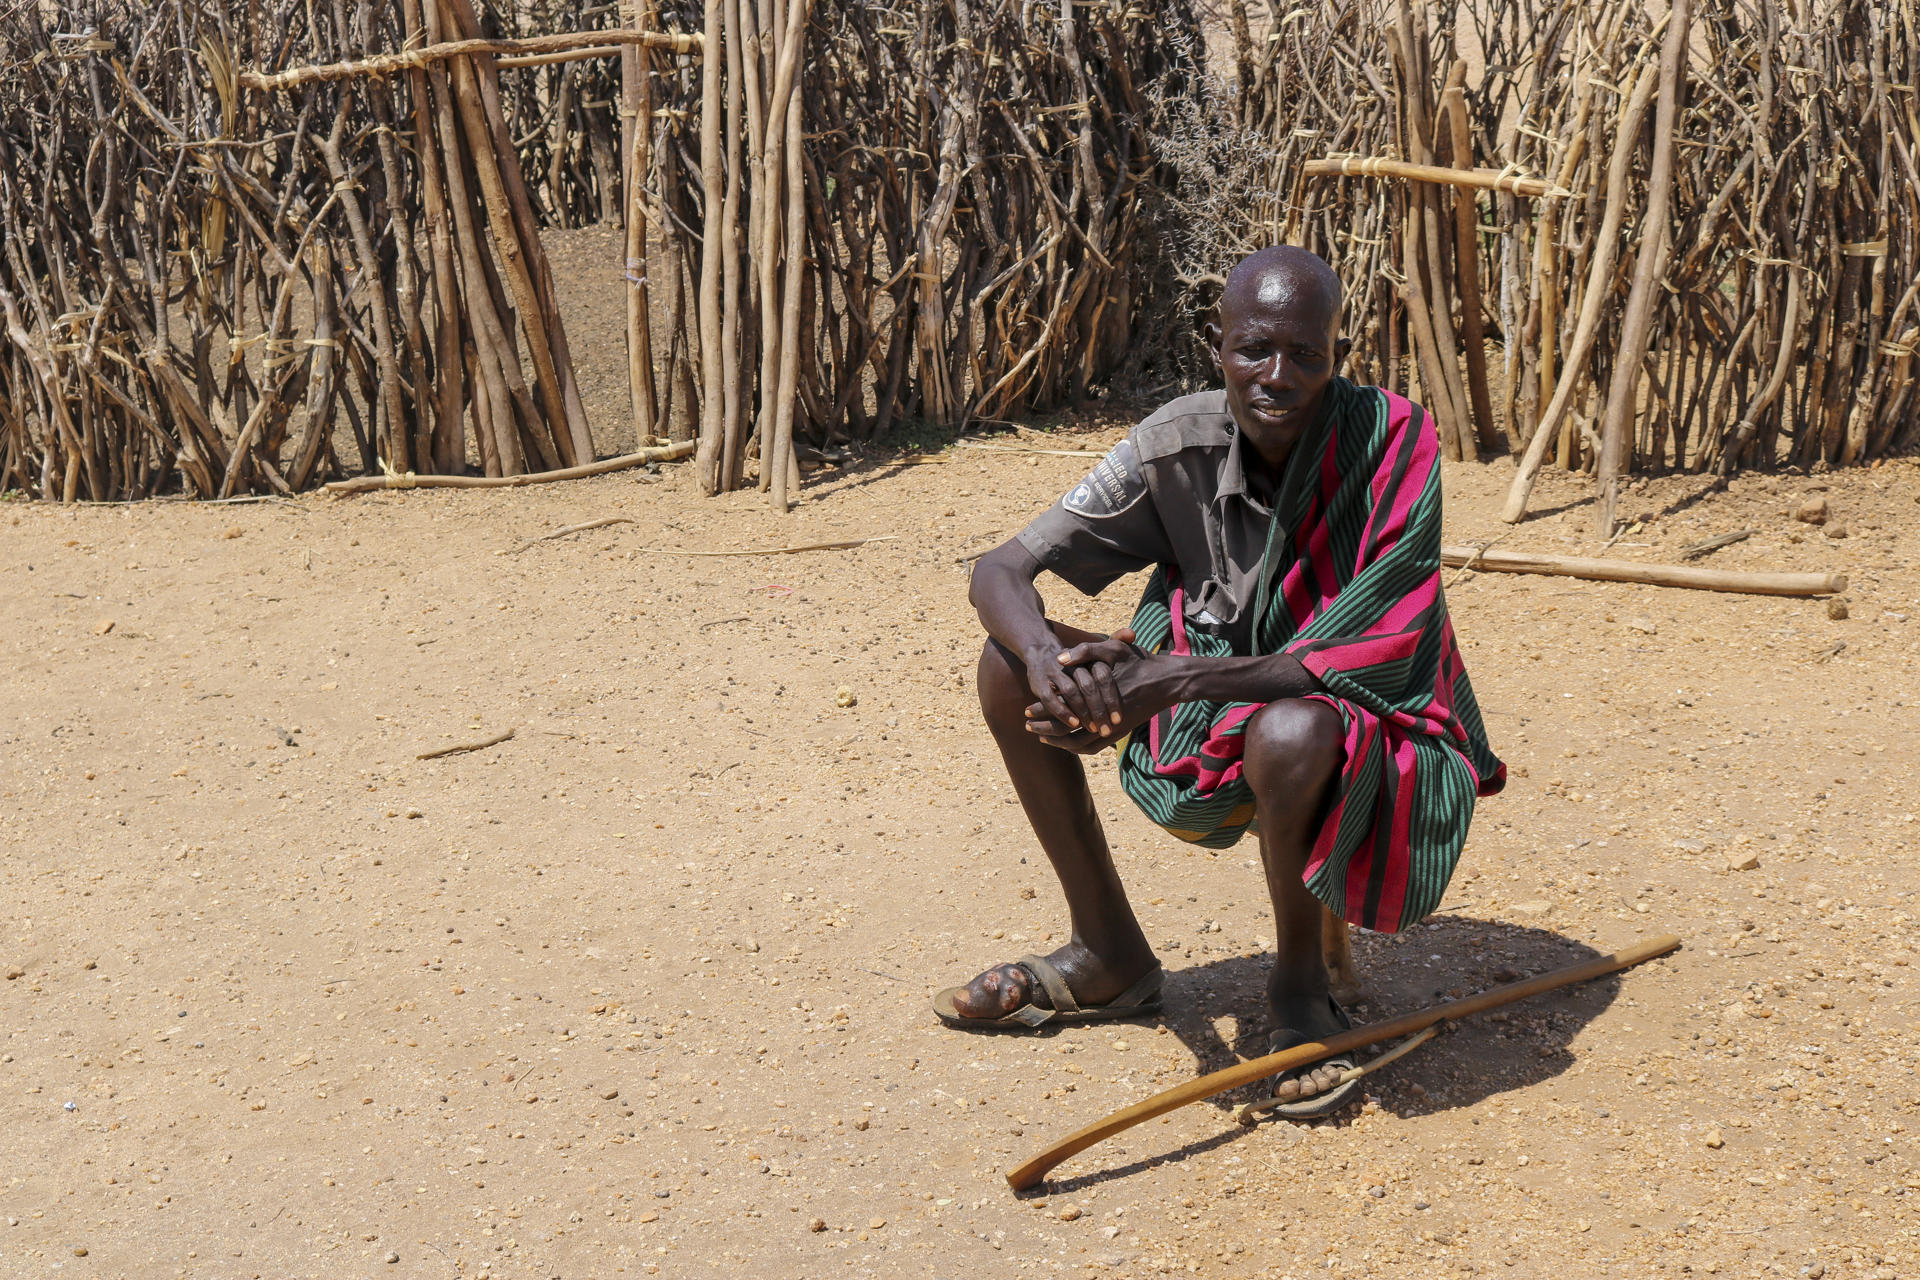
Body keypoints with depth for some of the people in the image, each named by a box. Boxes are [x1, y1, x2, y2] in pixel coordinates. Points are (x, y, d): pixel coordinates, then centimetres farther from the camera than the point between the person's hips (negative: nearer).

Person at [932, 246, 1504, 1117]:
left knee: (1289, 733, -39)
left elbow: (1365, 652, -28)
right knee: (1010, 667, -9)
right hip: (1214, 714, 5)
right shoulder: (1181, 443, -12)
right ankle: (1111, 956, 6)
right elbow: (1001, 570, -12)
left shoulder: (1394, 443, -22)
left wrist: (1173, 679, -37)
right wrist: (1048, 659, -36)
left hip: (1366, 726, -5)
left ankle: (1300, 980, -8)